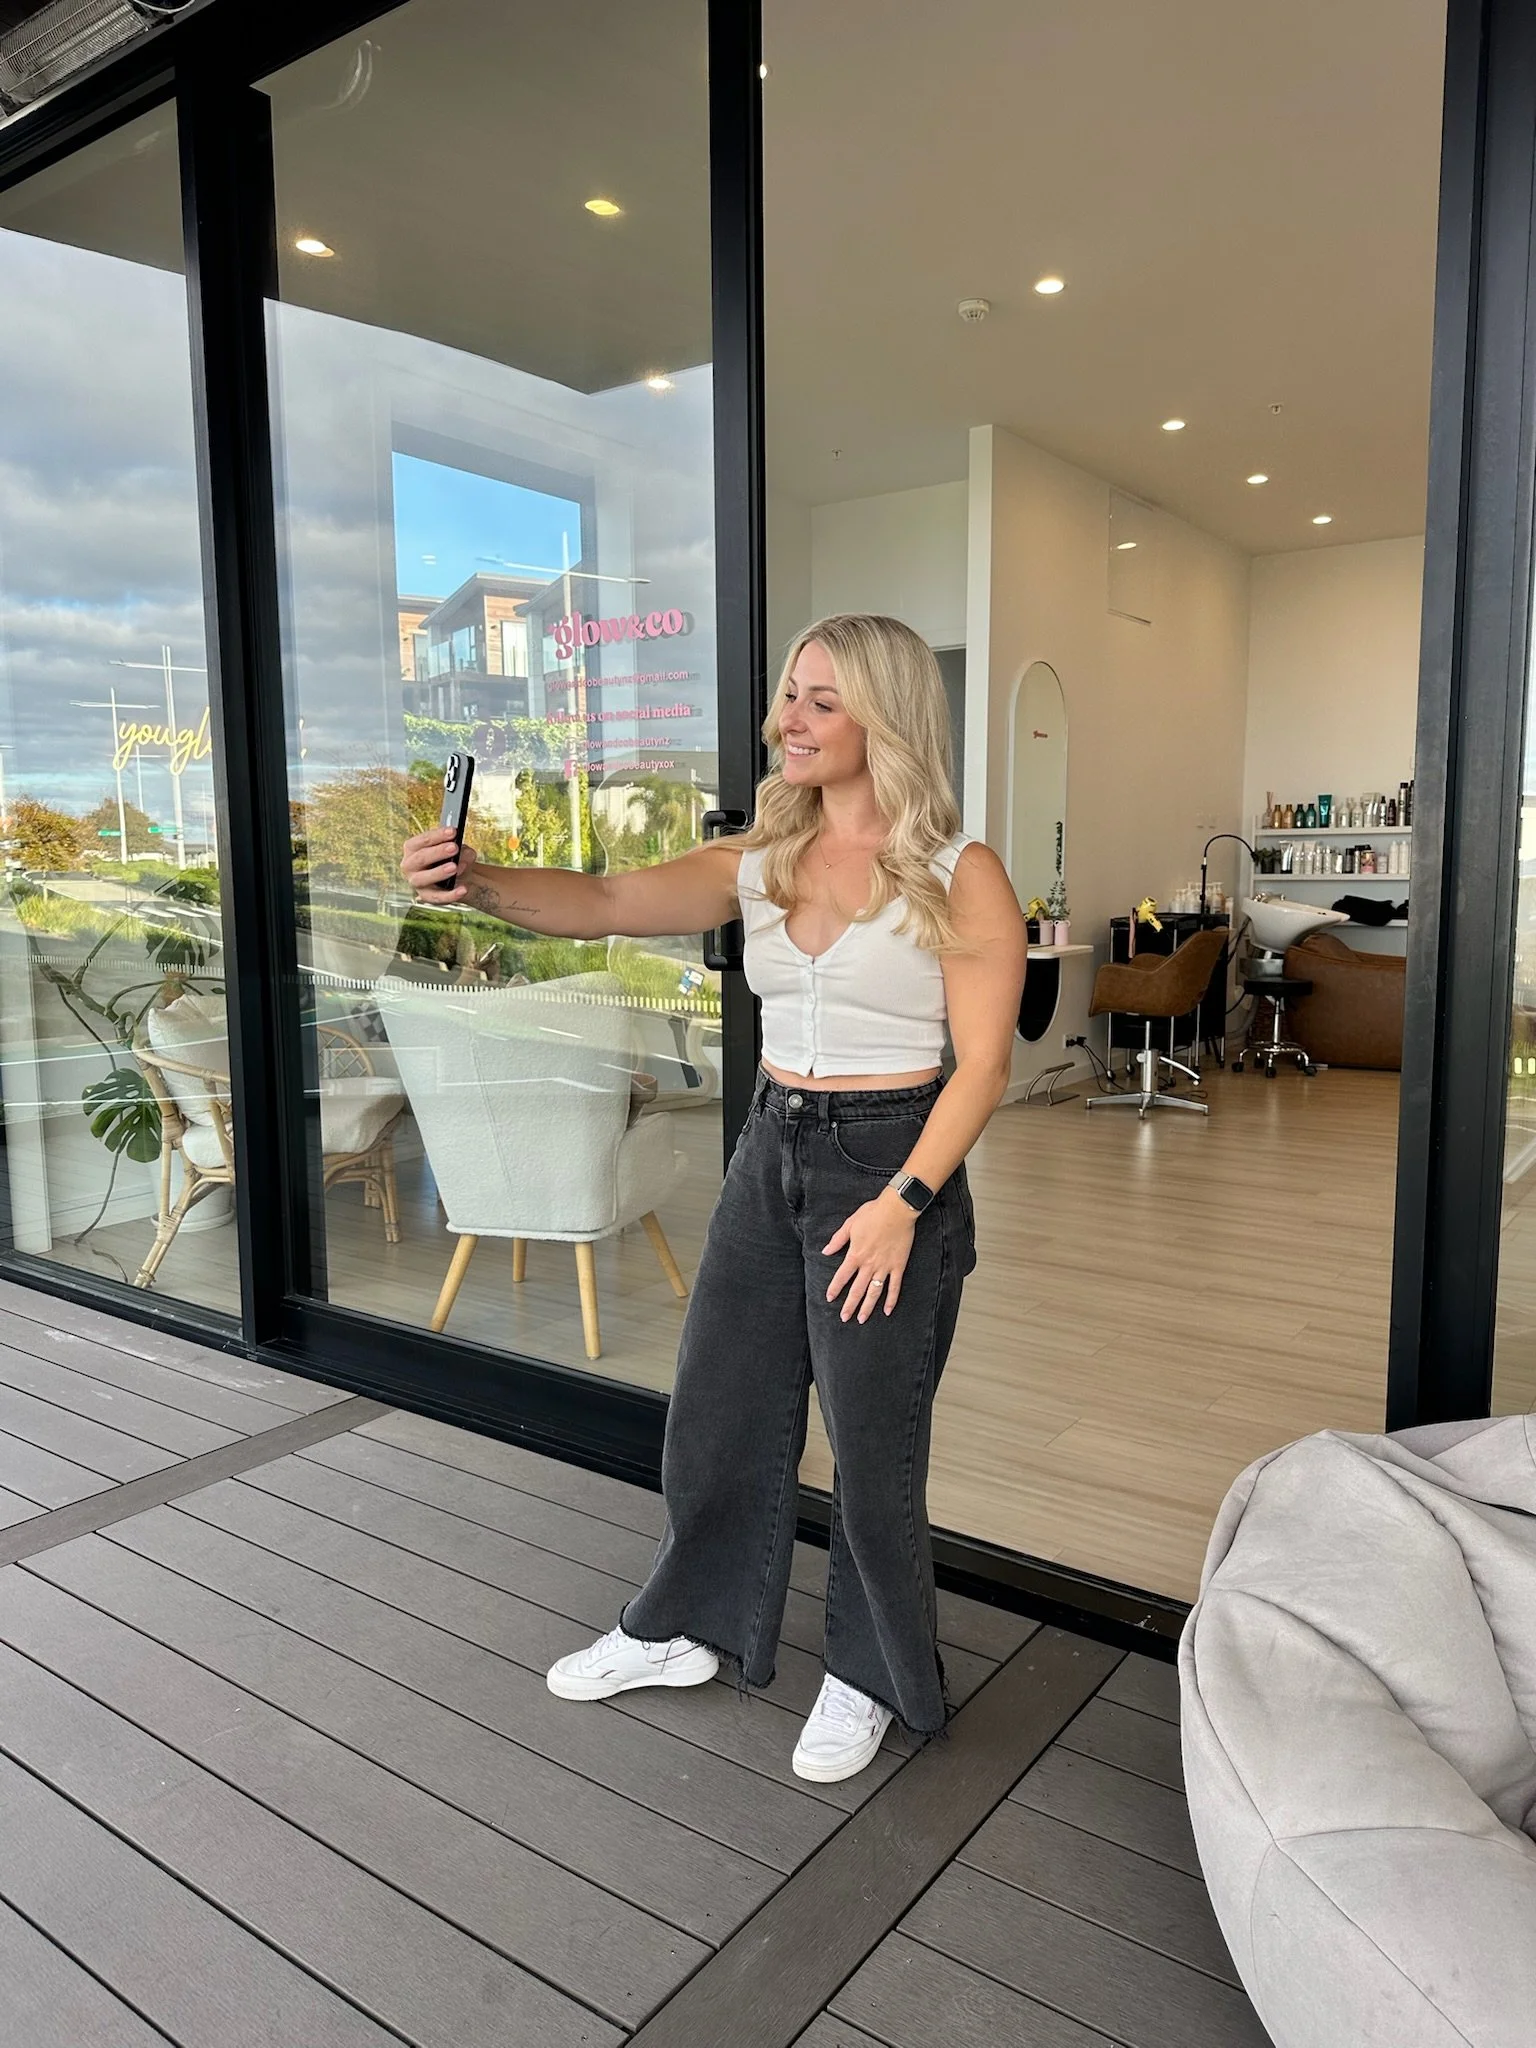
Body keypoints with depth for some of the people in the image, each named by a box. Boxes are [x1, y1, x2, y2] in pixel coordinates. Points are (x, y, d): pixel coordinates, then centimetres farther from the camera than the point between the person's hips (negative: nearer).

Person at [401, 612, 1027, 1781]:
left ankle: (869, 1679, 34)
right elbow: (606, 904, -8)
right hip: (771, 1155, 5)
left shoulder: (959, 877, -9)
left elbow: (982, 1064, -11)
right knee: (716, 1414, 16)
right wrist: (478, 884, -25)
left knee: (873, 1449, 8)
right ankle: (682, 1631, 40)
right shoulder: (761, 863, 4)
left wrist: (901, 1202, -19)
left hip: (891, 1164, -5)